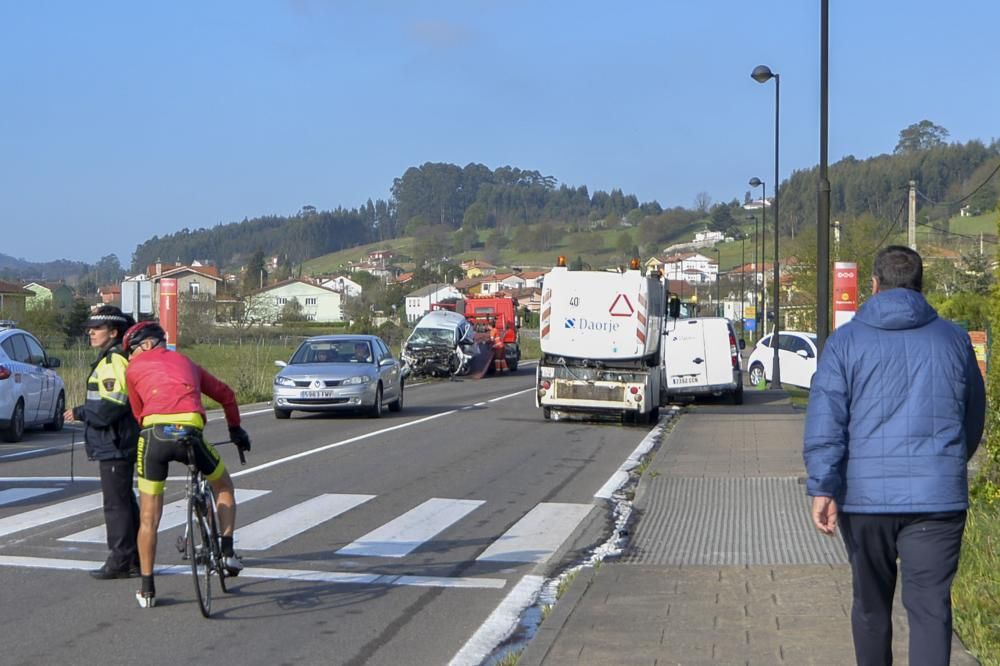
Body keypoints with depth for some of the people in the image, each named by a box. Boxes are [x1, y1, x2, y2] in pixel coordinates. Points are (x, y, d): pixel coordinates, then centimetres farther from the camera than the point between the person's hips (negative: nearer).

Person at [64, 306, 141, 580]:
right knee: (124, 501, 15)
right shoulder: (110, 359, 16)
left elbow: (111, 407, -24)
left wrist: (80, 412, -12)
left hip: (115, 445, -11)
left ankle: (120, 562, -1)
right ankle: (133, 559, 22)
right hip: (117, 444, 11)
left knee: (116, 503, -5)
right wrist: (83, 412, 16)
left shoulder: (114, 360, -18)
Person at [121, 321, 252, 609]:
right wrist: (236, 430, 47)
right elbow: (225, 394, 35)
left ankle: (147, 590, 14)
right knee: (224, 487, 29)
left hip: (153, 435, -1)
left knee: (148, 519, 11)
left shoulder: (134, 368, 20)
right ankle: (228, 552, 17)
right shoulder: (185, 362, 28)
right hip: (189, 433, 1)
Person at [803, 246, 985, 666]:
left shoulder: (847, 341, 2)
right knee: (930, 606, -1)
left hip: (865, 496, 0)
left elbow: (825, 420, -8)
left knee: (871, 603, 16)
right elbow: (973, 419, 17)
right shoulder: (953, 339, 7)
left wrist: (822, 488, -11)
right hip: (938, 496, 0)